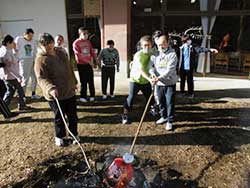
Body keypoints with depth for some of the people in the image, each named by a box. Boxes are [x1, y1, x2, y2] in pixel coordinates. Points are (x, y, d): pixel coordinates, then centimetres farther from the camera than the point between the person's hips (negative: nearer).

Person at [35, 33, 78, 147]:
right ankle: (59, 136, 32)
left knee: (73, 116, 14)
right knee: (59, 117, 10)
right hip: (55, 95, -5)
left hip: (70, 91, 5)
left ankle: (74, 134, 34)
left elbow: (69, 69, 17)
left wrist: (74, 82, 20)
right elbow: (41, 78, -21)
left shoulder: (61, 53, 7)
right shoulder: (41, 59, -13)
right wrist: (51, 88, -38)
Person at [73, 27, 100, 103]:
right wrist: (89, 62, -19)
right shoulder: (76, 43, -9)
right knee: (84, 81, 0)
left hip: (89, 64, 5)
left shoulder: (88, 42, 10)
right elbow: (79, 55, -15)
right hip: (81, 65, -5)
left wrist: (96, 60, -4)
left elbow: (92, 51, 12)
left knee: (91, 81, 8)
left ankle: (92, 95, 19)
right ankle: (83, 97, 12)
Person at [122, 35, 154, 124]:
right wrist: (149, 78, -47)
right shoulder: (138, 55, -22)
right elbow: (141, 70, -34)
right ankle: (125, 115, 13)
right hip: (135, 80, -5)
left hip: (146, 81, 5)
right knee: (131, 98, -1)